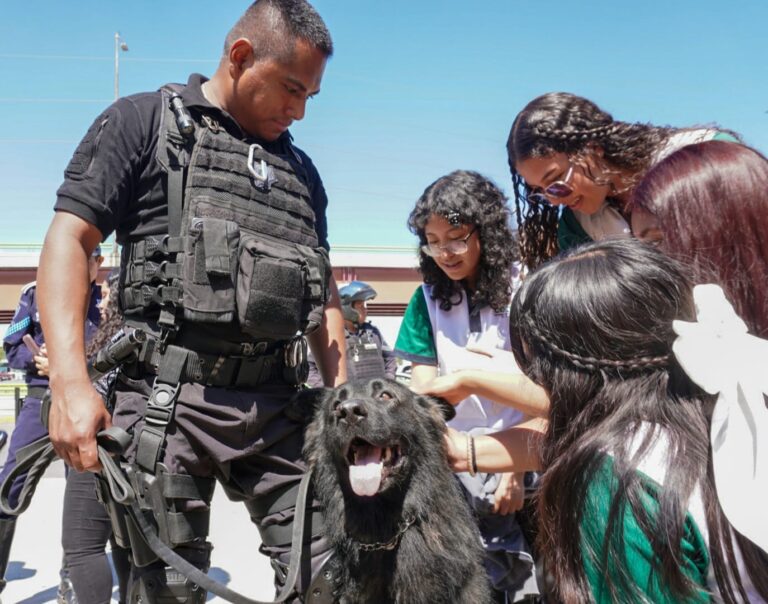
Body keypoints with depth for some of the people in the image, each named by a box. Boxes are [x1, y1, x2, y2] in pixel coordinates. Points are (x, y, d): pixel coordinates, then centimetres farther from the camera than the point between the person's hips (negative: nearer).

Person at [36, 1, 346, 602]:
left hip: (278, 404, 5)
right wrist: (71, 382, -16)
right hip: (168, 397, -4)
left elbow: (324, 293, 21)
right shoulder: (143, 123, 5)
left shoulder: (301, 170, 20)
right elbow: (68, 241, -4)